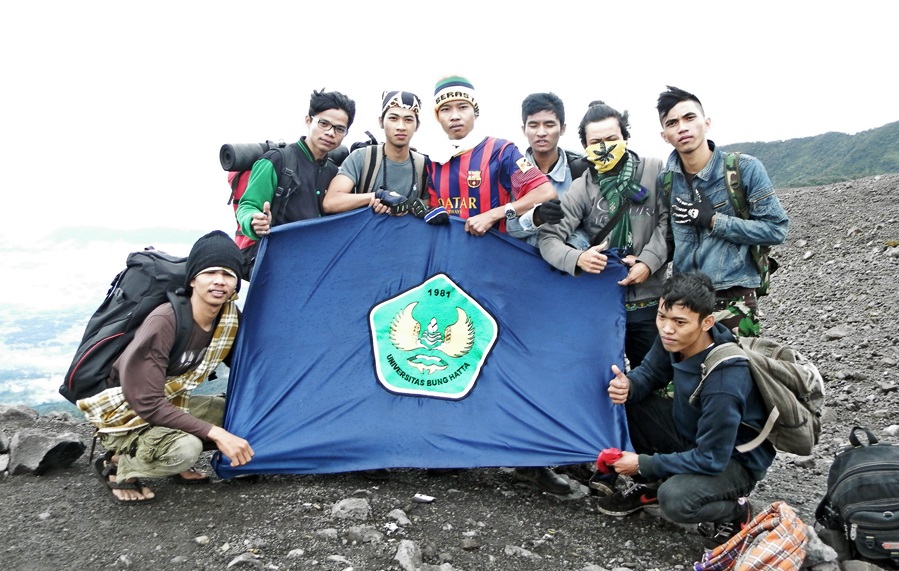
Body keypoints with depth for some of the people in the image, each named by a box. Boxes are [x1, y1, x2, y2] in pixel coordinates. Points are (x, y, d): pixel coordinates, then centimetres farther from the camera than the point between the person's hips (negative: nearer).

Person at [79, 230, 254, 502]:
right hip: (126, 413, -7)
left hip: (168, 403, 7)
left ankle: (175, 464, 7)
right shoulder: (164, 322, -31)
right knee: (185, 448, -32)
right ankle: (120, 465, -3)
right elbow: (147, 404, -30)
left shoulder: (228, 319, -10)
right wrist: (214, 433, -32)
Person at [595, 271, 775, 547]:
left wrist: (644, 464, -22)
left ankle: (735, 510, 1)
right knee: (622, 401, -9)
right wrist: (627, 386, -24)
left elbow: (711, 460, -29)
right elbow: (649, 374, 1)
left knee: (675, 500, -33)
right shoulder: (674, 341, -17)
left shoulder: (724, 384, -36)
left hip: (733, 459, -7)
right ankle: (647, 485, 10)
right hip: (690, 431, 7)